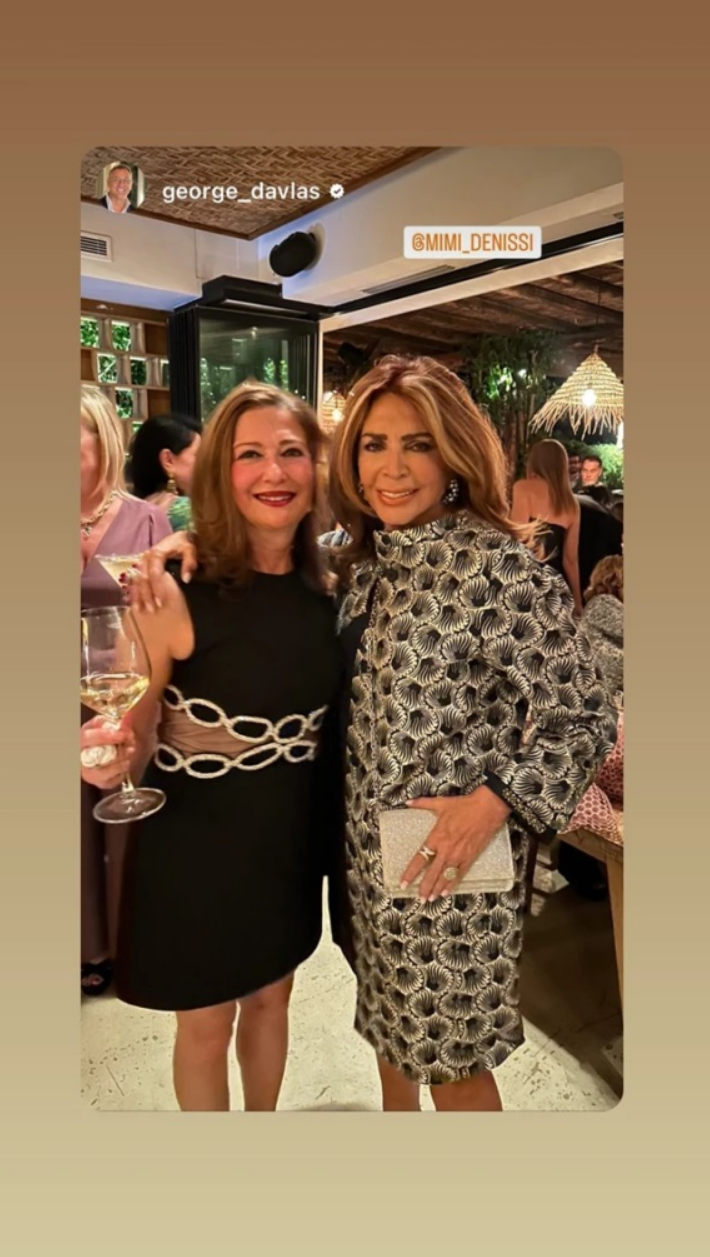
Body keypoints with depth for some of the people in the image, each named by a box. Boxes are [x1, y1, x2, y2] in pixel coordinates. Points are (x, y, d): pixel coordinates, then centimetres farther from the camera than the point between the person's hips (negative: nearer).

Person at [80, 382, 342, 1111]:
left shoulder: (327, 586, -5)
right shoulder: (175, 592, -20)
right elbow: (136, 740, -12)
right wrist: (108, 755, -33)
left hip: (291, 833, 4)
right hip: (197, 839, -4)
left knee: (270, 999, 26)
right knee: (206, 1024, 19)